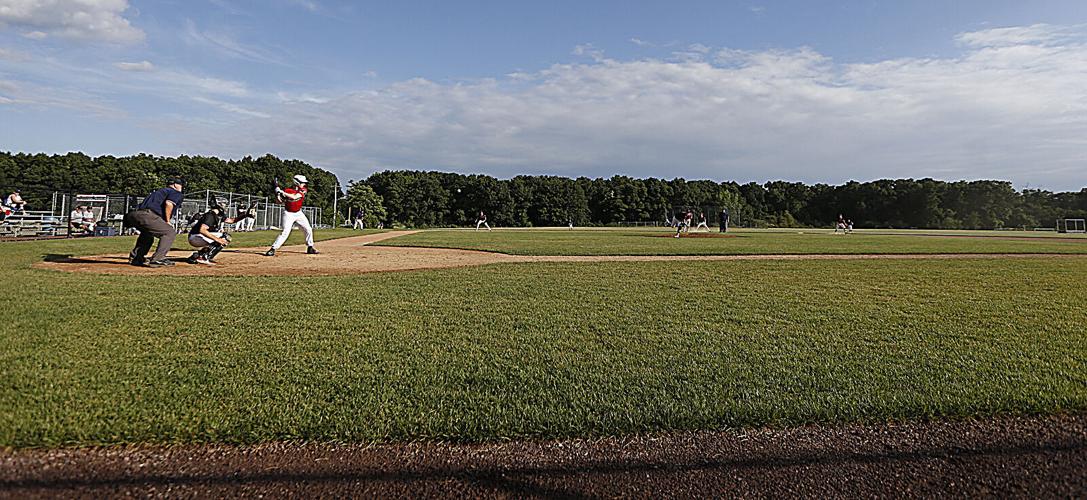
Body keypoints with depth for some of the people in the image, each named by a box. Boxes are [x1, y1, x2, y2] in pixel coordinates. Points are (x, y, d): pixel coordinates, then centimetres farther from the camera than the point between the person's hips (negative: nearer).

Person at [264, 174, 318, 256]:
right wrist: (278, 195, -24)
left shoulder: (303, 190, -8)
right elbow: (281, 201, -4)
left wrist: (282, 192, -29)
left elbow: (294, 197, -24)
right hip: (288, 213, -4)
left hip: (299, 213, 4)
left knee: (308, 230, 5)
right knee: (285, 232, -15)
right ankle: (273, 249, -11)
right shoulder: (287, 190, -12)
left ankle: (310, 248, 21)